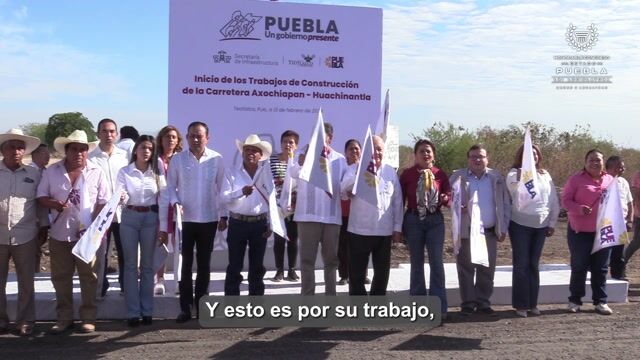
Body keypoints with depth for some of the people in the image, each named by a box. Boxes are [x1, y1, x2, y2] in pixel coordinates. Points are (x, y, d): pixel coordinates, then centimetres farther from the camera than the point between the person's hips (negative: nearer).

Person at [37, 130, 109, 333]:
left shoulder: (96, 173, 0)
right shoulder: (52, 172, 4)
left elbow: (104, 202, -1)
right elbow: (41, 197, 6)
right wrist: (54, 204, -16)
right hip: (59, 234, 2)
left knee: (88, 277, 5)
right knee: (60, 277, 9)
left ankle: (88, 318, 15)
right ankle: (64, 318, 20)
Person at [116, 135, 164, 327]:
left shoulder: (157, 172, 3)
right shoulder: (124, 171, -1)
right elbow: (120, 194, -11)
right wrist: (120, 197, -33)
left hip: (150, 218, 1)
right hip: (130, 217, -1)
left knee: (147, 264, 8)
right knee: (130, 265, 3)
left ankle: (147, 310, 17)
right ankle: (133, 312, 9)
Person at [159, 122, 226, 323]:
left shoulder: (217, 159, -2)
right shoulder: (177, 159, -2)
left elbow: (221, 189, 2)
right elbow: (170, 187, 1)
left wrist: (223, 216, 2)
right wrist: (175, 202, -18)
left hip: (209, 220, 0)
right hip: (184, 219, 0)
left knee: (204, 265, 10)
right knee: (185, 265, 5)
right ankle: (185, 308, 13)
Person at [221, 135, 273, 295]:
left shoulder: (267, 174, 6)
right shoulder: (231, 172, 1)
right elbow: (223, 197, -11)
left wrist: (271, 225, 3)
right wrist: (241, 192, -28)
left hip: (260, 224, 2)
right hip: (237, 223, -2)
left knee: (257, 266, 9)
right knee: (234, 266, 1)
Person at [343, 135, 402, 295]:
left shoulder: (391, 172, 7)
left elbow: (397, 201, 8)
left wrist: (398, 227, 6)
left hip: (384, 231, 2)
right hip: (359, 231, -2)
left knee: (382, 273, 12)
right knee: (357, 273, 3)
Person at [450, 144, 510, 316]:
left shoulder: (497, 177, 7)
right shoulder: (457, 177, 2)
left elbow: (506, 203, 9)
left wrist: (503, 228, 4)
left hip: (489, 231, 2)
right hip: (466, 231, -2)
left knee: (487, 269, 6)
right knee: (466, 269, 3)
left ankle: (483, 302, 18)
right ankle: (467, 303, 12)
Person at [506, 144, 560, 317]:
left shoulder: (545, 175, 10)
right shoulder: (515, 173, -2)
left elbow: (554, 200, 11)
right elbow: (514, 184, -26)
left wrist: (552, 223, 6)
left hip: (541, 225, 4)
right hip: (520, 224, -4)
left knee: (534, 264, 10)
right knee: (521, 264, -1)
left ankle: (532, 303, 18)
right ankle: (521, 305, 5)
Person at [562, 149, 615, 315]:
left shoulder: (611, 180, 9)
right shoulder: (576, 179, -4)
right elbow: (565, 200, -7)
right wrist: (579, 208, -25)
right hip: (580, 231, -3)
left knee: (601, 268, 8)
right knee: (579, 267, 4)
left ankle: (600, 301, 17)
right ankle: (575, 300, 15)